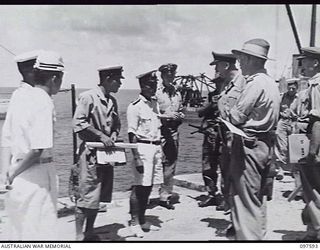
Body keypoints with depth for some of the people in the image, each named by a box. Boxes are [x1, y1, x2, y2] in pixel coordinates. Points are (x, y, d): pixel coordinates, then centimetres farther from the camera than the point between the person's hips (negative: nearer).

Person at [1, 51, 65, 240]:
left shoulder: (19, 96, 8)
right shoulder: (44, 103, -17)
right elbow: (39, 149, -22)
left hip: (18, 177, 8)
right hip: (36, 175, -8)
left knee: (18, 230, 20)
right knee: (40, 232, 1)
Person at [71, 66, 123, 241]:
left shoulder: (112, 101, 13)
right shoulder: (88, 97, -10)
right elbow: (78, 123, -15)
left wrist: (114, 133, 1)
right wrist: (101, 136, -16)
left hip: (106, 152, 8)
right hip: (91, 153, -8)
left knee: (98, 197, 13)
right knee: (86, 196, -5)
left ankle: (90, 232, 25)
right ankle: (79, 236, 6)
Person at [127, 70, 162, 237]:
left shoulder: (155, 103, 13)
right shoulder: (135, 106, -10)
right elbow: (132, 134, -12)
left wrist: (160, 151, 17)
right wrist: (137, 158, -16)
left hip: (156, 147, 7)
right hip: (142, 147, -7)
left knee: (148, 186, 12)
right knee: (139, 186, -3)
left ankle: (142, 219, 25)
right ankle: (134, 222, 10)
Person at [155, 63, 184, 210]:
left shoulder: (177, 93, 16)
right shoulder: (156, 92, -3)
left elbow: (181, 112, 24)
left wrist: (180, 116, 2)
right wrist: (166, 116, -16)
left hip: (173, 131, 6)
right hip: (159, 131, -6)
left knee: (170, 165, 7)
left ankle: (165, 196, 16)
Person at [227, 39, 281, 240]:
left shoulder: (255, 83, -17)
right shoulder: (272, 83, 11)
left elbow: (236, 117, -17)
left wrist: (231, 113, 5)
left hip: (249, 145, -10)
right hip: (266, 144, 10)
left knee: (245, 198, -2)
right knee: (259, 197, 19)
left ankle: (248, 237, 4)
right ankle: (259, 235, 30)